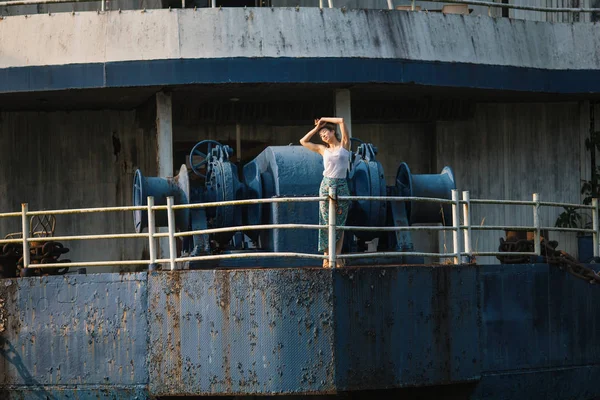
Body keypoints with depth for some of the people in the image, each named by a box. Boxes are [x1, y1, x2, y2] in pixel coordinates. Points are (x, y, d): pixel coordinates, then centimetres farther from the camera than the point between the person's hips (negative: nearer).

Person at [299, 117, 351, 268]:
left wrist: (324, 120, 10)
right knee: (327, 222, -3)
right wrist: (316, 128, 18)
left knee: (340, 223, -1)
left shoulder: (344, 145, 7)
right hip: (326, 186, 2)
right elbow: (303, 141, 19)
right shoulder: (323, 150, 13)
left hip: (342, 186, -2)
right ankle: (326, 256, -4)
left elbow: (341, 121, -1)